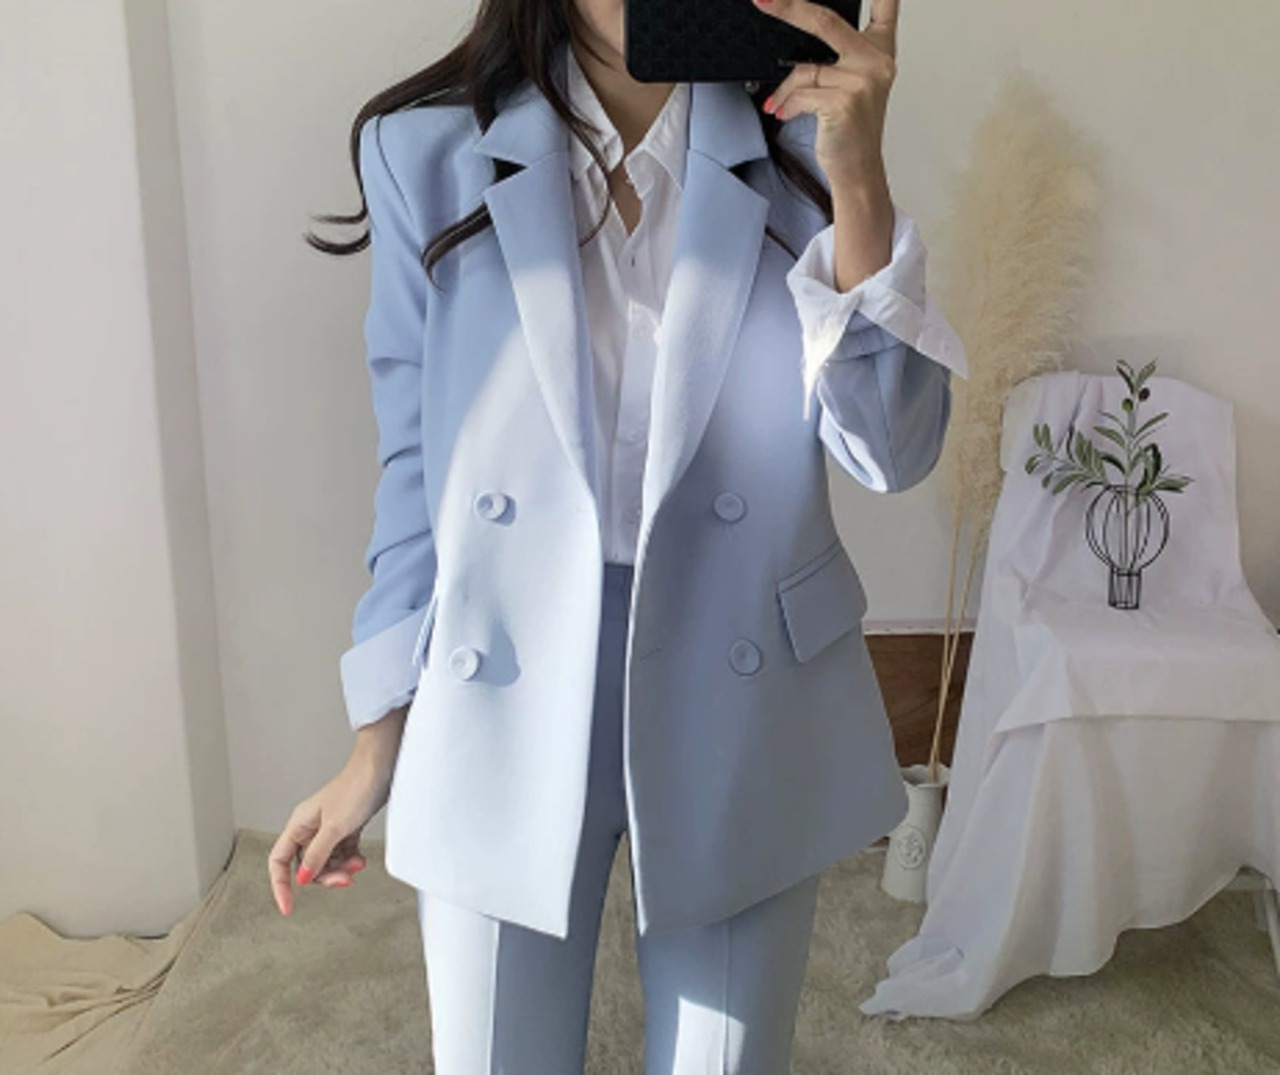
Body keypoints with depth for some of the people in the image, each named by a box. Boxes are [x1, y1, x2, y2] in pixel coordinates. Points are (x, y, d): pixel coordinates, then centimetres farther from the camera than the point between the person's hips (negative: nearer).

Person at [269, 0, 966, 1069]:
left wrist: (858, 176, -21)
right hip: (503, 712, 0)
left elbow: (893, 450, -10)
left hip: (743, 712, 1)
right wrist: (377, 748, 4)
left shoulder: (796, 148, -3)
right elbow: (417, 462, 1)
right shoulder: (429, 149, -4)